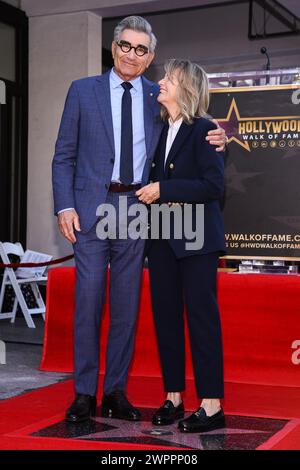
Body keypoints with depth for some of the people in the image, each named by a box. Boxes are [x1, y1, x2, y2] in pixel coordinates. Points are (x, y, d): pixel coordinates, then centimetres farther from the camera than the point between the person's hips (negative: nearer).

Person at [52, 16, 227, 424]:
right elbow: (64, 155, 5)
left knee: (127, 304, 6)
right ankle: (84, 394, 9)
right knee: (88, 300, -2)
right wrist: (65, 206, -6)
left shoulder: (158, 96, 10)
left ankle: (116, 393, 16)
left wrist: (213, 140, -4)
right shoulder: (82, 91, 6)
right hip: (92, 208, -2)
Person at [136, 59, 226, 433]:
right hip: (163, 237, 7)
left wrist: (164, 189, -15)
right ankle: (173, 397, 18)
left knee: (201, 314, -5)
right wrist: (156, 194, 4)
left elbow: (213, 186, -14)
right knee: (165, 314, 8)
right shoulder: (159, 130, 13)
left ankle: (212, 405, 1)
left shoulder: (203, 130, -7)